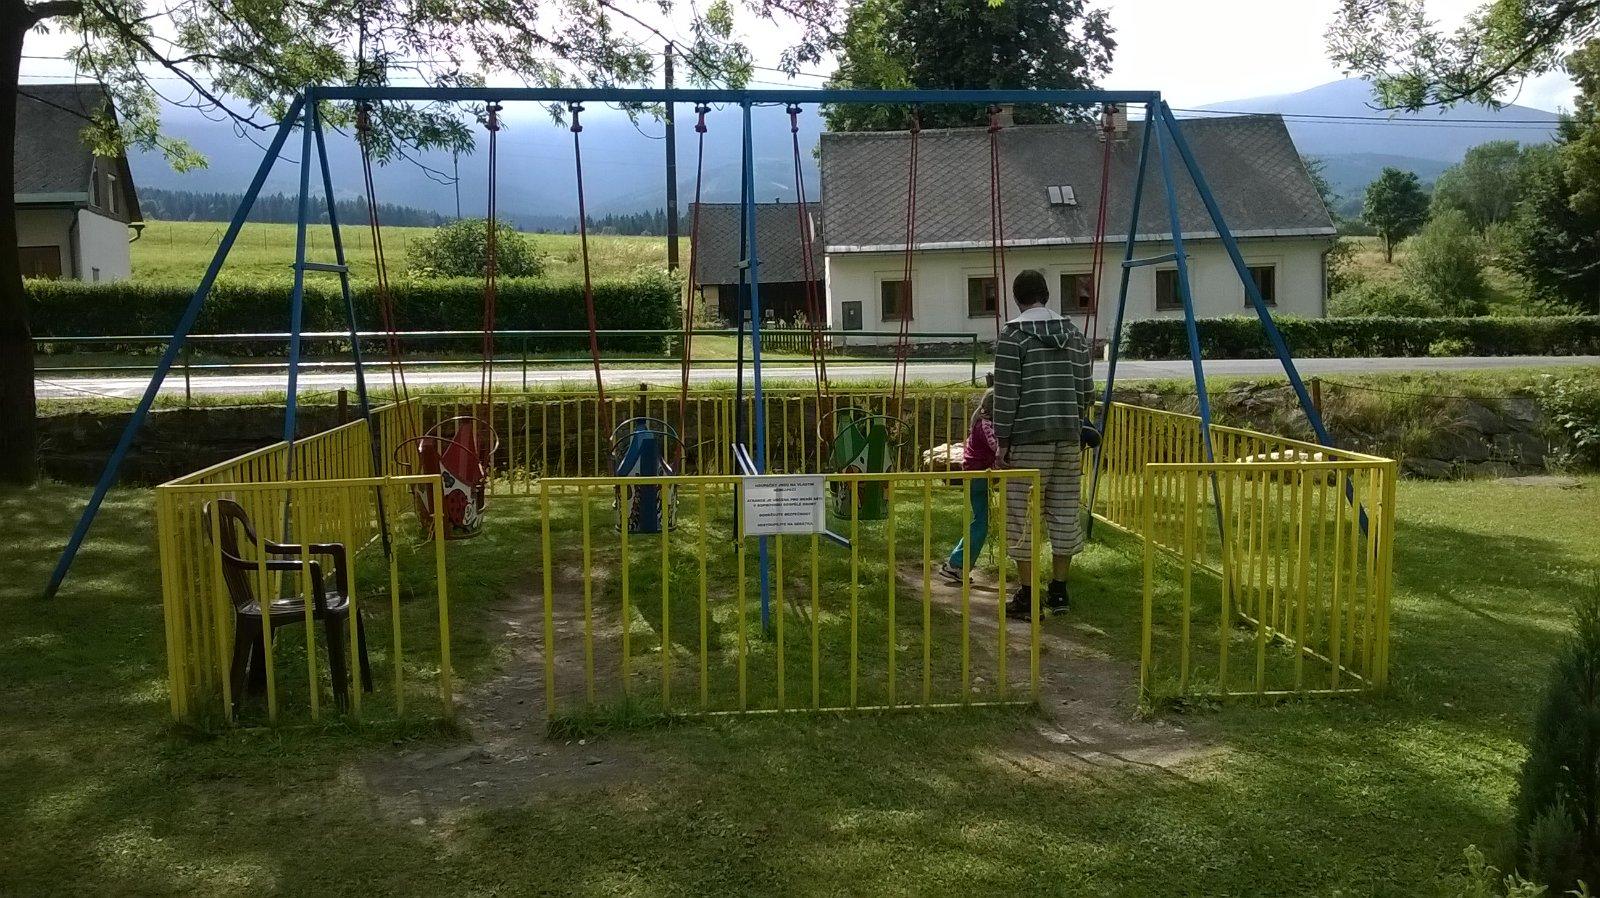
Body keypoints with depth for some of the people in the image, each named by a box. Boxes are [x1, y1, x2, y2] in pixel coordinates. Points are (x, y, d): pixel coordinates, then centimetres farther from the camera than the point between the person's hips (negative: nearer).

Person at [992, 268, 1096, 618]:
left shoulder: (1013, 334, -6)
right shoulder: (1074, 333, 10)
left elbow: (1005, 392, -9)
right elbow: (1087, 389, 11)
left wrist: (1003, 439, -4)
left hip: (1029, 439, -5)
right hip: (1069, 437, 5)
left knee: (1023, 517, 1)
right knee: (1064, 514, 10)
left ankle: (1027, 597, 3)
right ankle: (1059, 591, 17)